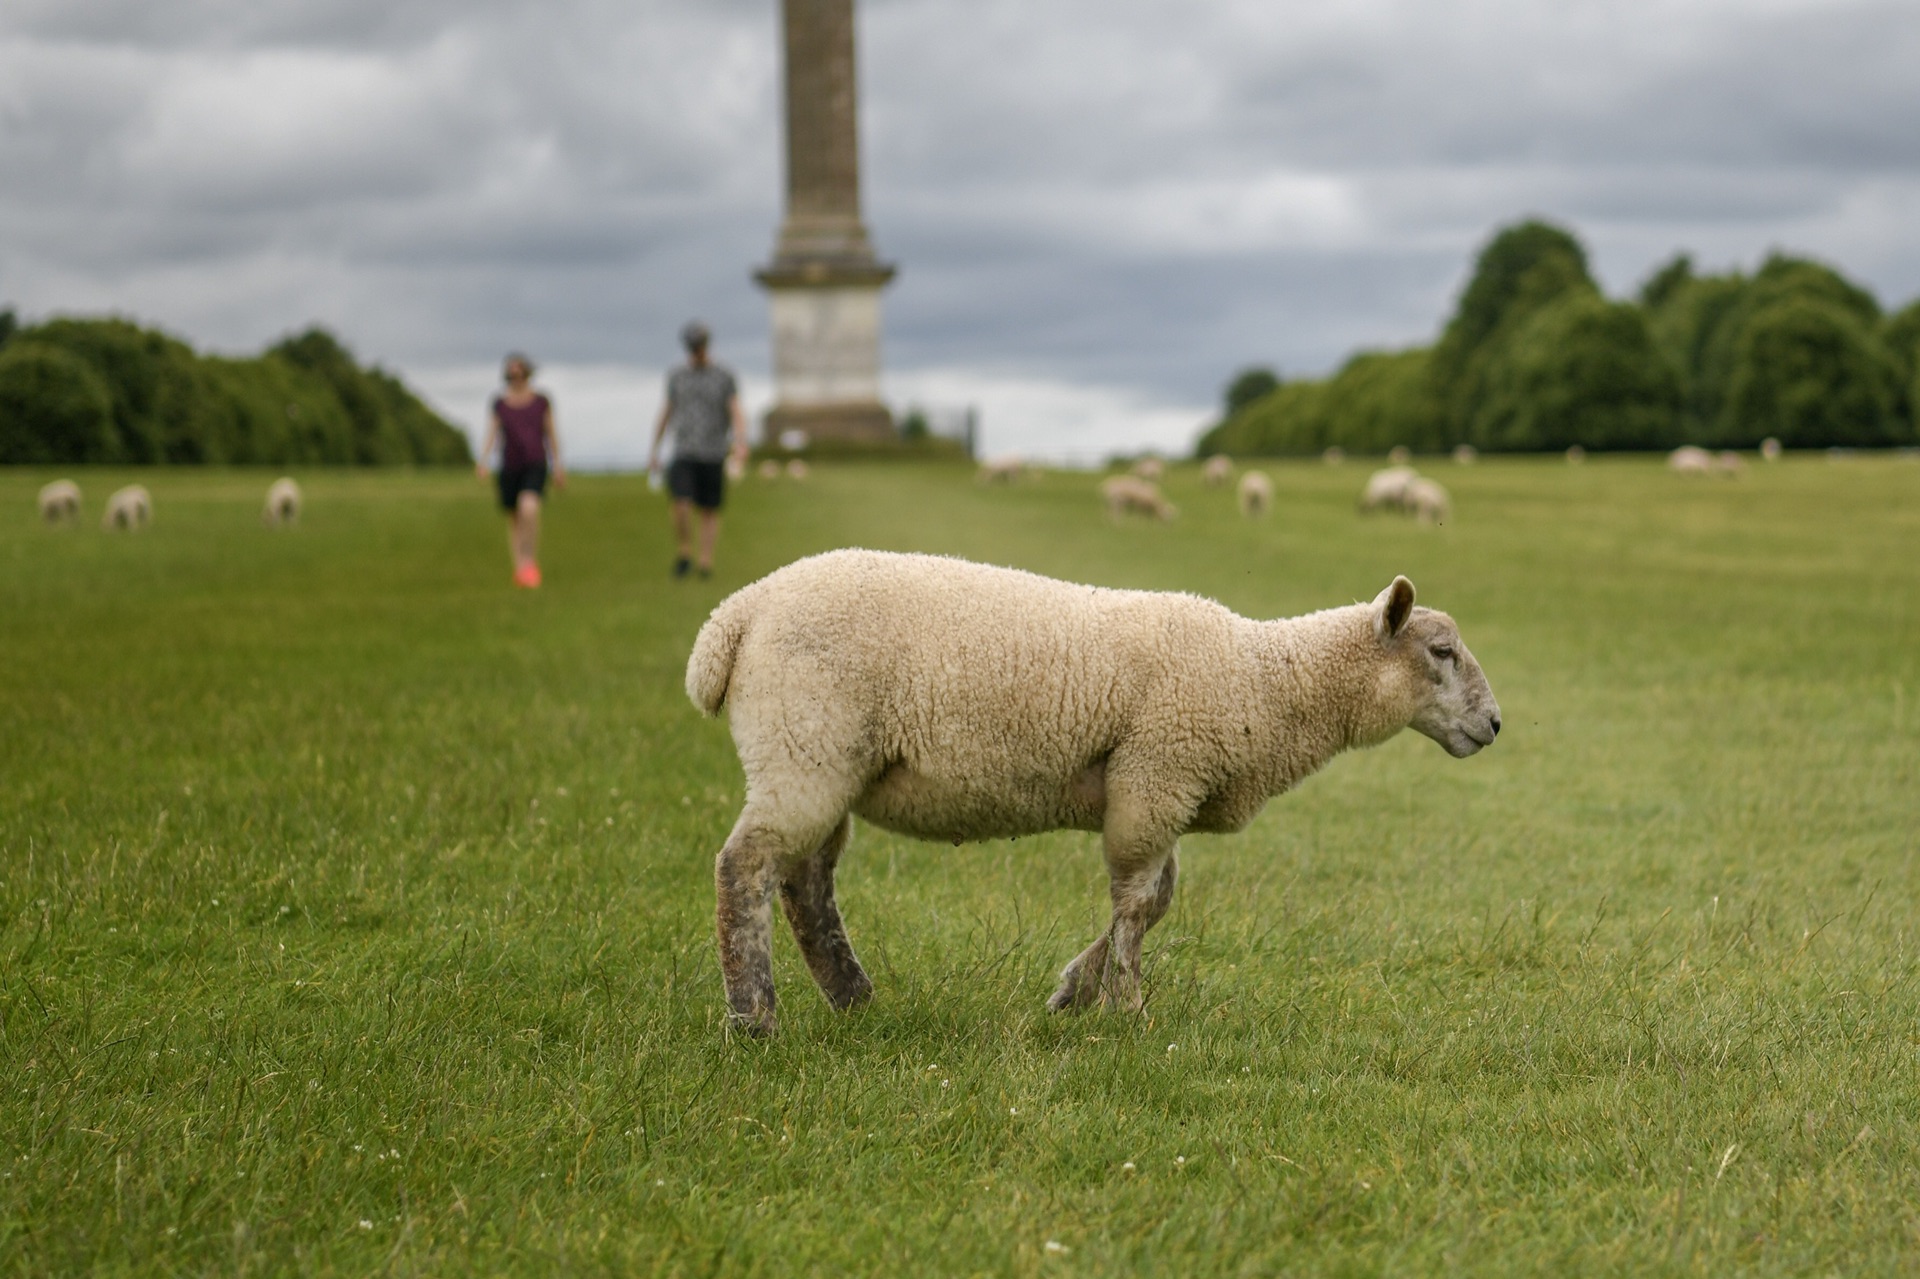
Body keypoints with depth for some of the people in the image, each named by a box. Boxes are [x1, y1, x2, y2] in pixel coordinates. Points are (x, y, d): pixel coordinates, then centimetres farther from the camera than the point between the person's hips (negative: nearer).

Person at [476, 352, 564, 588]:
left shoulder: (541, 402, 4)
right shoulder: (499, 404, 6)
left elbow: (551, 435, 10)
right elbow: (492, 435, 0)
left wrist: (557, 466, 9)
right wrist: (482, 460, -16)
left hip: (536, 465, -3)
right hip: (510, 467, 3)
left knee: (529, 507, -26)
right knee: (514, 518, 9)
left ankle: (530, 562, -17)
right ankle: (519, 568, 21)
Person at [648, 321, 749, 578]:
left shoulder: (724, 377, 0)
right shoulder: (676, 376, 7)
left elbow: (736, 414, -6)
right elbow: (667, 412, 17)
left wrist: (740, 442, -24)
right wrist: (654, 450, 18)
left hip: (713, 454, -1)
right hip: (684, 453, 1)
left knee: (710, 511, 2)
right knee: (681, 504, -16)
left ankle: (706, 560, 9)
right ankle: (684, 552, 2)